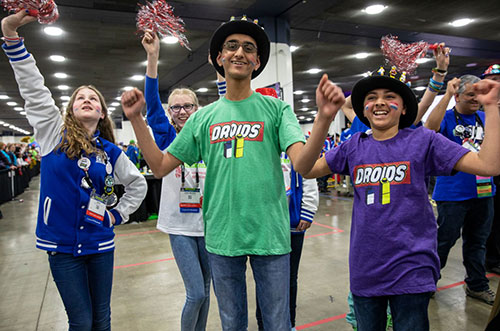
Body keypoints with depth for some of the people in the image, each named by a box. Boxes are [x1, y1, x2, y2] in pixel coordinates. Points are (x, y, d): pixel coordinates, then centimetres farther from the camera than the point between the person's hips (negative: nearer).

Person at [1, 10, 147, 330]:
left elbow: (138, 184, 15)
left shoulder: (111, 152, 3)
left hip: (100, 243, 2)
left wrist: (118, 214, 5)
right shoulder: (55, 134, -1)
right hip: (63, 244, -2)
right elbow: (33, 88, -9)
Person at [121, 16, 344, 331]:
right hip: (222, 236, 3)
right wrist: (136, 118, -4)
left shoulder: (276, 109, -3)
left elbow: (301, 163, -16)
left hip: (270, 234, -2)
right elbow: (160, 167, 4)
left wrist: (324, 118, -32)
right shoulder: (204, 117, 5)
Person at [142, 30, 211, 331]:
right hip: (180, 226, -2)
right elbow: (152, 103, -13)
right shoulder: (167, 138, -1)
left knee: (204, 290, 15)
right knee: (196, 293, -4)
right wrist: (153, 57, -24)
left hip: (208, 223, 2)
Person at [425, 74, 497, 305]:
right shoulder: (446, 118, -6)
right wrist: (446, 95, -27)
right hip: (453, 193, -6)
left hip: (483, 191, 6)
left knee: (477, 240, 17)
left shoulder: (485, 118, 12)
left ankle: (477, 285, 32)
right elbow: (430, 127, -27)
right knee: (445, 239, 2)